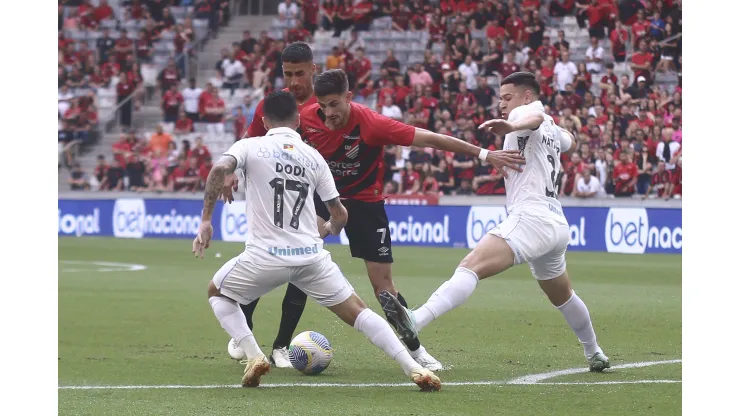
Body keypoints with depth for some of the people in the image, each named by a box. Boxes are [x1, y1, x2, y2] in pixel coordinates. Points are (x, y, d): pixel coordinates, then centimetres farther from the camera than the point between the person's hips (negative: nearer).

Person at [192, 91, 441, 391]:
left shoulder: (249, 147, 3)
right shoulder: (314, 157, 11)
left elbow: (220, 169, -18)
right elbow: (340, 214, 14)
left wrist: (206, 221, -13)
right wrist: (329, 229, 37)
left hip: (265, 257, -2)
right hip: (311, 256, 2)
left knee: (217, 293, 24)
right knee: (358, 311, 10)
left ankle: (253, 356, 6)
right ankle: (414, 369, -3)